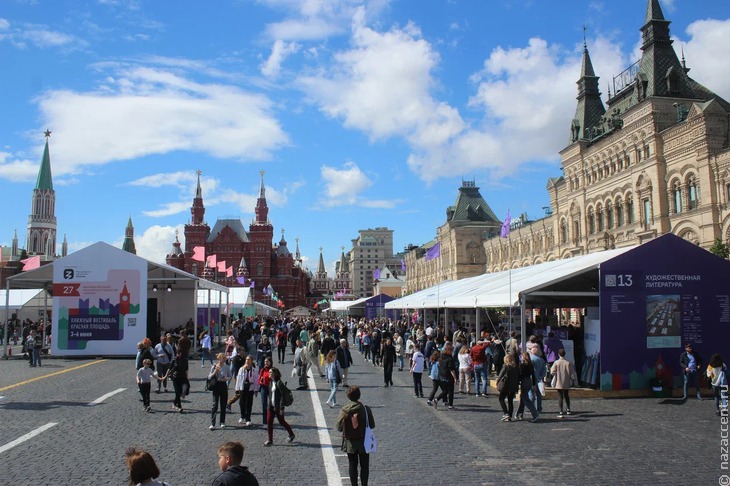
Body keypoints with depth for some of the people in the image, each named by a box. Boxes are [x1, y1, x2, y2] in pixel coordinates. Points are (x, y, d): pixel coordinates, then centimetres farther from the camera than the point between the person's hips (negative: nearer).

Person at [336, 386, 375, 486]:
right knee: (364, 466, 12)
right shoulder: (366, 409, -13)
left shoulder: (344, 410, -11)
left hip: (350, 443, 1)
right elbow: (372, 425, -7)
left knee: (352, 465, 14)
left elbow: (339, 428, -7)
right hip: (364, 442, -1)